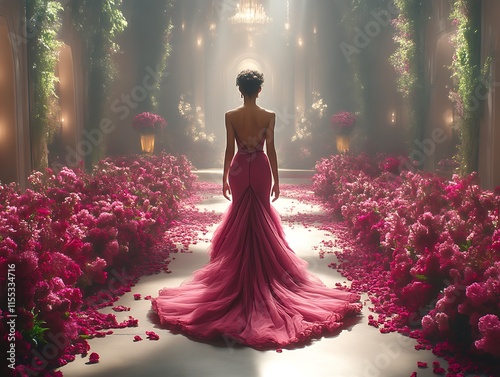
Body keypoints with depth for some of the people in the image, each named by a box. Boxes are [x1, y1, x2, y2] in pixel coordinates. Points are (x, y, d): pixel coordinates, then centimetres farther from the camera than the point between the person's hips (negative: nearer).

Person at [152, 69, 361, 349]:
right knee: (263, 217, 12)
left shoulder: (231, 116, -6)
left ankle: (240, 269, 17)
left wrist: (225, 178, 5)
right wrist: (276, 180, 1)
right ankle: (264, 266, 17)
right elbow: (271, 150, -6)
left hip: (239, 170, 0)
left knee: (239, 217, 12)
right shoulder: (269, 116, -7)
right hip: (261, 170, 0)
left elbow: (229, 150, -5)